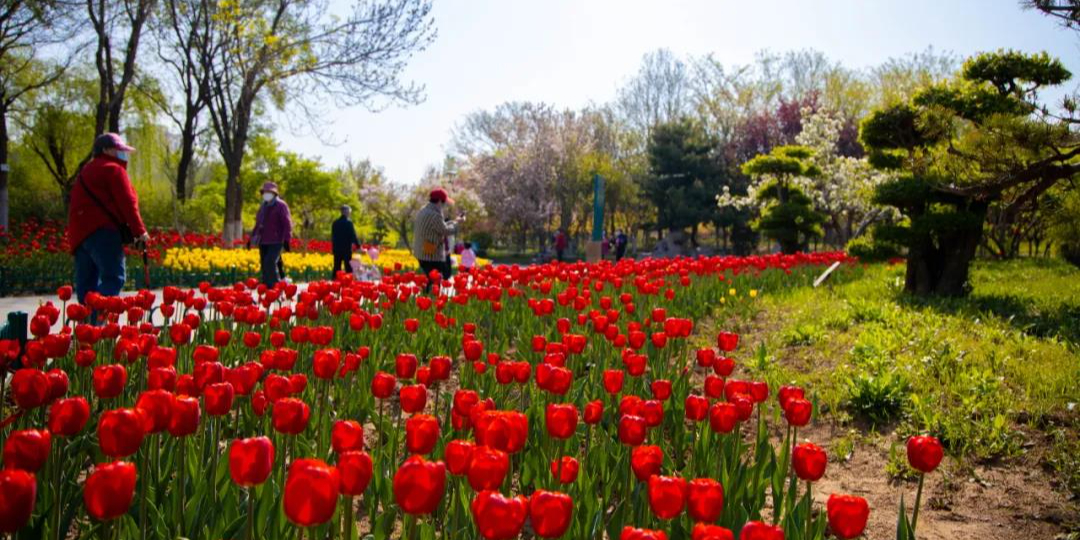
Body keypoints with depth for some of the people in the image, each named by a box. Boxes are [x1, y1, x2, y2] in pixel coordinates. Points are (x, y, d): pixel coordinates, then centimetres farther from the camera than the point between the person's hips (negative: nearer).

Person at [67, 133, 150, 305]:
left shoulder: (87, 171, 29)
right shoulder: (113, 169, 2)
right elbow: (126, 203, -8)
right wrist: (139, 231, -7)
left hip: (79, 232, 9)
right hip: (102, 231, -9)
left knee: (87, 283, 8)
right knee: (114, 277, -15)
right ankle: (101, 315, -29)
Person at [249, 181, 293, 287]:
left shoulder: (281, 206, -5)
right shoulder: (263, 206, 18)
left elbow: (287, 224, -11)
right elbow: (258, 223, 26)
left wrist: (287, 240, -18)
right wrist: (252, 237, 21)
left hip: (276, 242, -7)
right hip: (263, 242, 7)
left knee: (270, 263, -18)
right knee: (264, 266, 7)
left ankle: (274, 286, -13)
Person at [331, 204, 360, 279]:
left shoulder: (335, 223, 6)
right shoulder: (348, 222, -11)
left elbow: (333, 236, 12)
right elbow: (353, 236, -11)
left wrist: (333, 248, 18)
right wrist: (359, 246, -4)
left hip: (337, 249, 5)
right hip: (347, 249, -5)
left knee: (336, 268, 9)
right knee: (348, 269, 0)